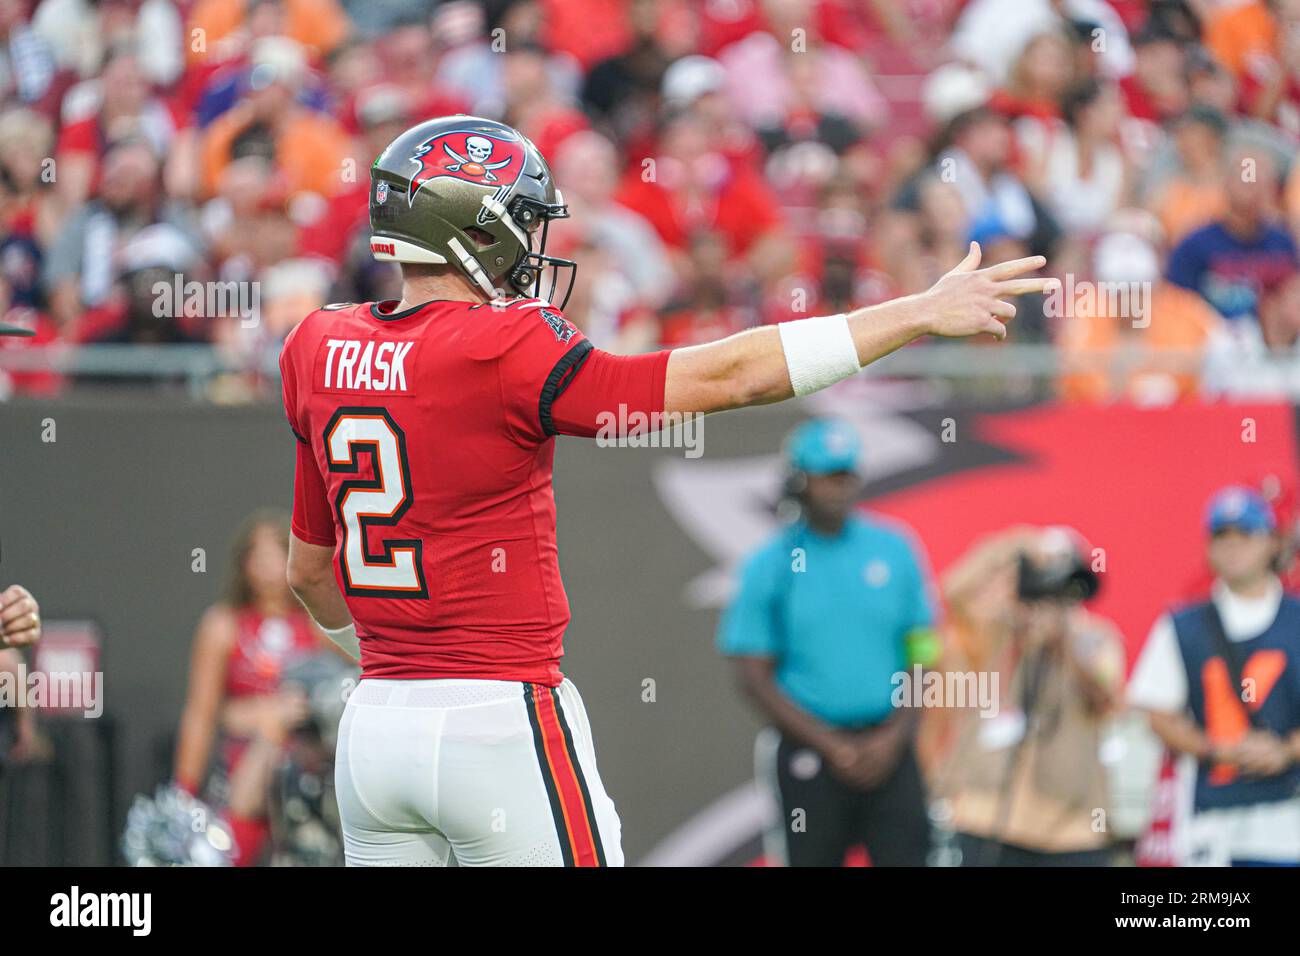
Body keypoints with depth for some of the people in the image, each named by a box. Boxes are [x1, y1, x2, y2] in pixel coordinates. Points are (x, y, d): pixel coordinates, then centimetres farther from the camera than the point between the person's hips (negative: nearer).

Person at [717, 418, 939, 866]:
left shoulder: (895, 549, 6)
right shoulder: (768, 565, 0)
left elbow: (923, 656, 9)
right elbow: (754, 678, -1)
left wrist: (892, 737, -5)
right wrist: (831, 746, -9)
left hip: (888, 745, 2)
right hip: (808, 754, -2)